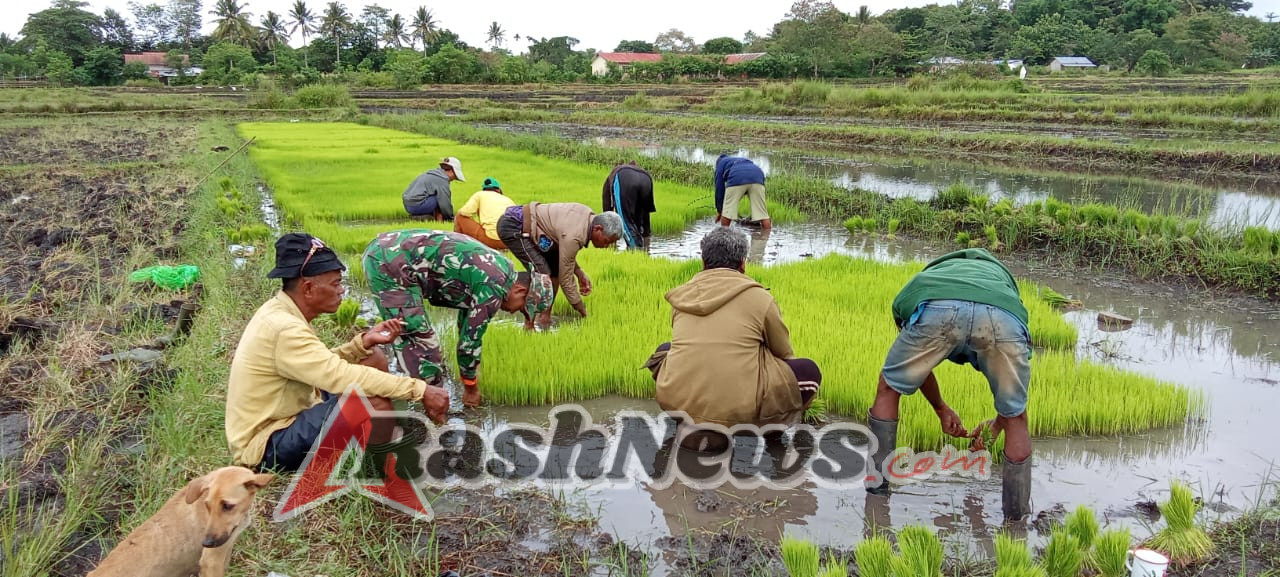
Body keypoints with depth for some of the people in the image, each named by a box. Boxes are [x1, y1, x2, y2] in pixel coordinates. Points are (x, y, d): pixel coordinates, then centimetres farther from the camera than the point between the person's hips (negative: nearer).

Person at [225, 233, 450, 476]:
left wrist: (364, 342, -7)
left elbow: (323, 366, 9)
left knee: (374, 359, 6)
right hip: (266, 447, -10)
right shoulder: (283, 328, -26)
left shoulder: (280, 312, 4)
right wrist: (421, 390, -32)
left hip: (284, 418, 10)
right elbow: (341, 376, -34)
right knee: (375, 400, -30)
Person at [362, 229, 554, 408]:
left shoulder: (497, 268, 16)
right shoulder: (493, 288, -12)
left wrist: (470, 370, 35)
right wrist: (470, 386, 10)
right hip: (391, 263, -10)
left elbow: (466, 308, 29)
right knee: (420, 340, -4)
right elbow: (470, 339, -5)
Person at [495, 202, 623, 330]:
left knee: (556, 268, 5)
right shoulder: (573, 236, -30)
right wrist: (583, 312, -11)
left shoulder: (589, 215, -2)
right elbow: (566, 279, -21)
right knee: (542, 274, -18)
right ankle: (529, 326, -11)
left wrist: (580, 273, 5)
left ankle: (544, 317, 9)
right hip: (511, 227, -10)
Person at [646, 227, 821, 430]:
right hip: (737, 411, -3)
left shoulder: (681, 295, 12)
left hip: (676, 403, 3)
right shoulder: (759, 297, 2)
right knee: (808, 371, 16)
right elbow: (783, 354, 14)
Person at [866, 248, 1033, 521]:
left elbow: (914, 364, 51)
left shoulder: (927, 274, 45)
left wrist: (941, 410, 65)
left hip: (937, 310, 0)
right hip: (1003, 315, 1)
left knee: (889, 390, 26)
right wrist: (999, 423, 62)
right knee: (1016, 419, 24)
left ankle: (876, 488, 32)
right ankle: (1017, 518, 31)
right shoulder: (1002, 276, 46)